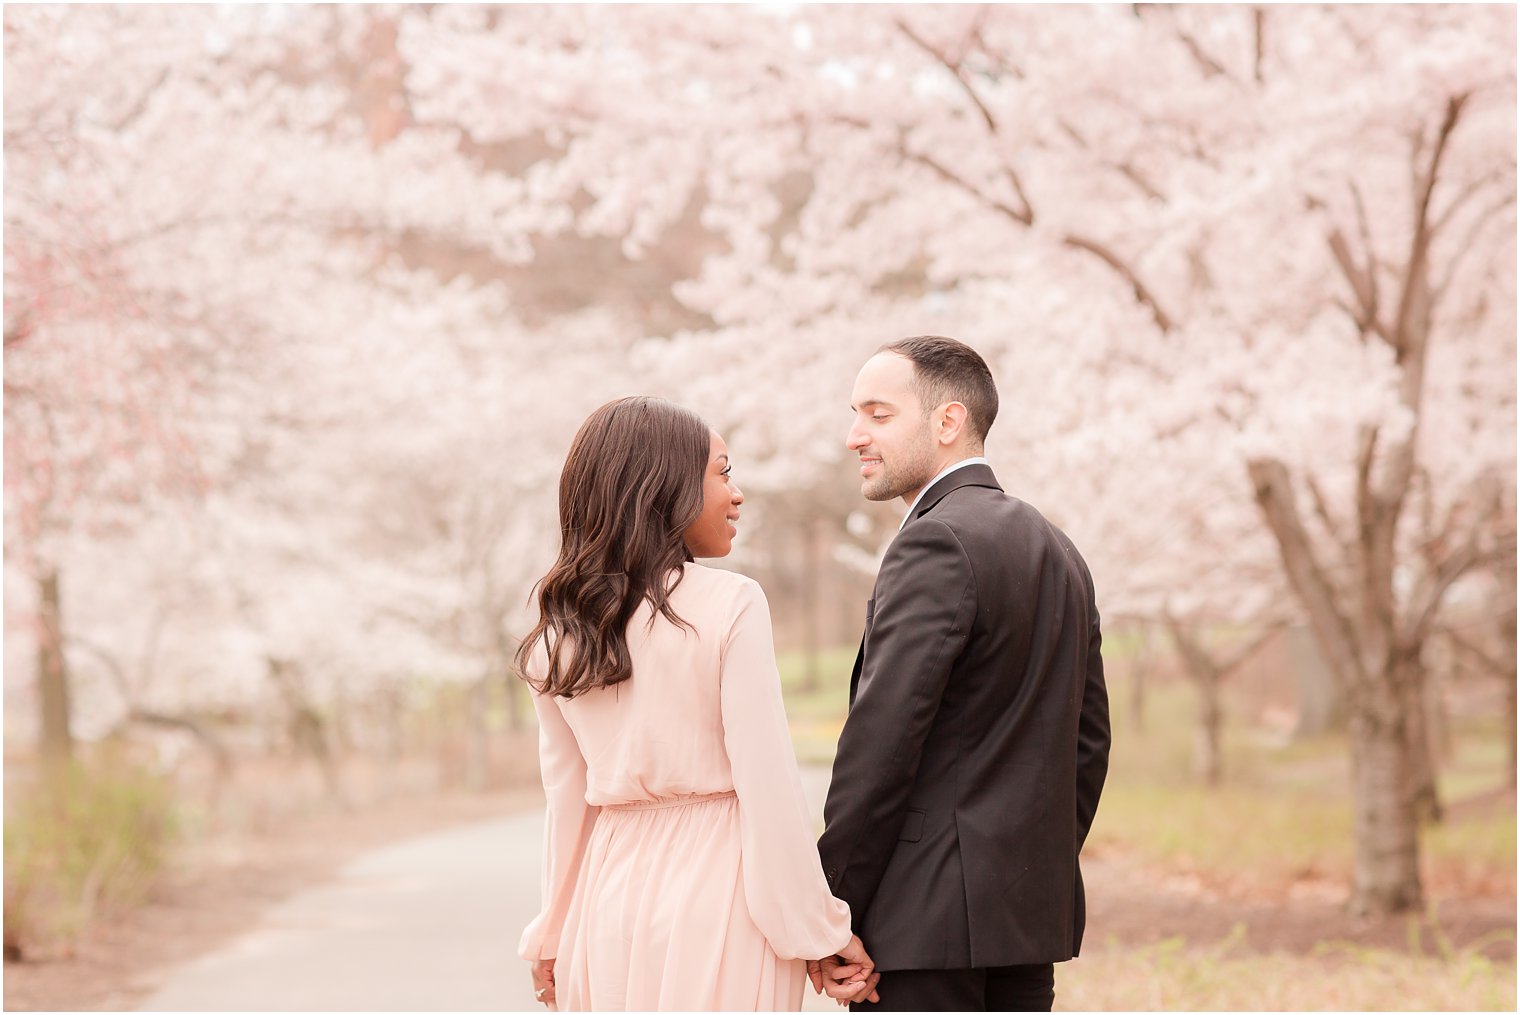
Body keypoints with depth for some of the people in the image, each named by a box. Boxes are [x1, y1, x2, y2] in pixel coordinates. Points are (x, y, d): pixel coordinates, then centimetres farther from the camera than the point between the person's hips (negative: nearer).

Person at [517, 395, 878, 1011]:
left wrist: (553, 937, 18)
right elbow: (768, 784, -12)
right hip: (716, 895, -5)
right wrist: (819, 931, -7)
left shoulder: (556, 635, 5)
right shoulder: (729, 605, -10)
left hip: (608, 894, 5)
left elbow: (567, 798, 8)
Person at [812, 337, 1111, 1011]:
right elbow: (1089, 738, 18)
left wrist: (831, 911, -12)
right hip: (1030, 913, 9)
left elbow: (882, 739, -17)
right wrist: (1041, 874, 19)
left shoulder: (935, 542, -13)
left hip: (930, 916, -9)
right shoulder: (1056, 551, 15)